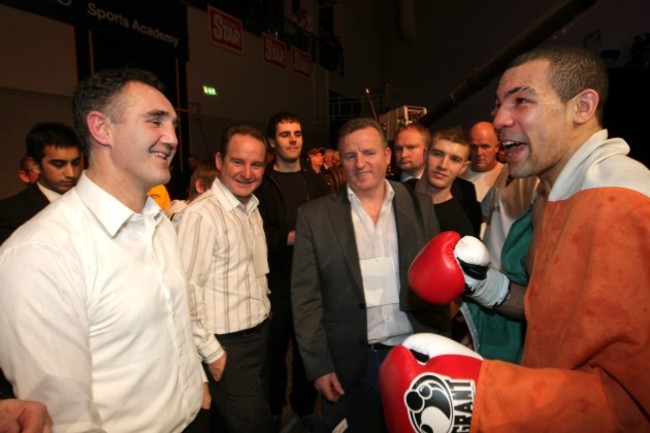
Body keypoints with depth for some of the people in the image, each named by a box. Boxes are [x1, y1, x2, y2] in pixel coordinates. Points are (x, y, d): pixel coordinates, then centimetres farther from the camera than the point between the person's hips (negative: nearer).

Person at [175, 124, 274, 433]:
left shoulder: (252, 209, 7)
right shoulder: (200, 215, -21)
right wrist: (212, 352, -16)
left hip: (259, 335, 8)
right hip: (228, 347, -8)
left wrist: (263, 313, 13)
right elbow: (186, 292, -21)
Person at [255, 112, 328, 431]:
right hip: (276, 282, -3)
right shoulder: (261, 183, -2)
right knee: (275, 349, 9)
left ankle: (304, 406, 33)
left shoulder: (316, 182, 11)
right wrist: (290, 238, -17)